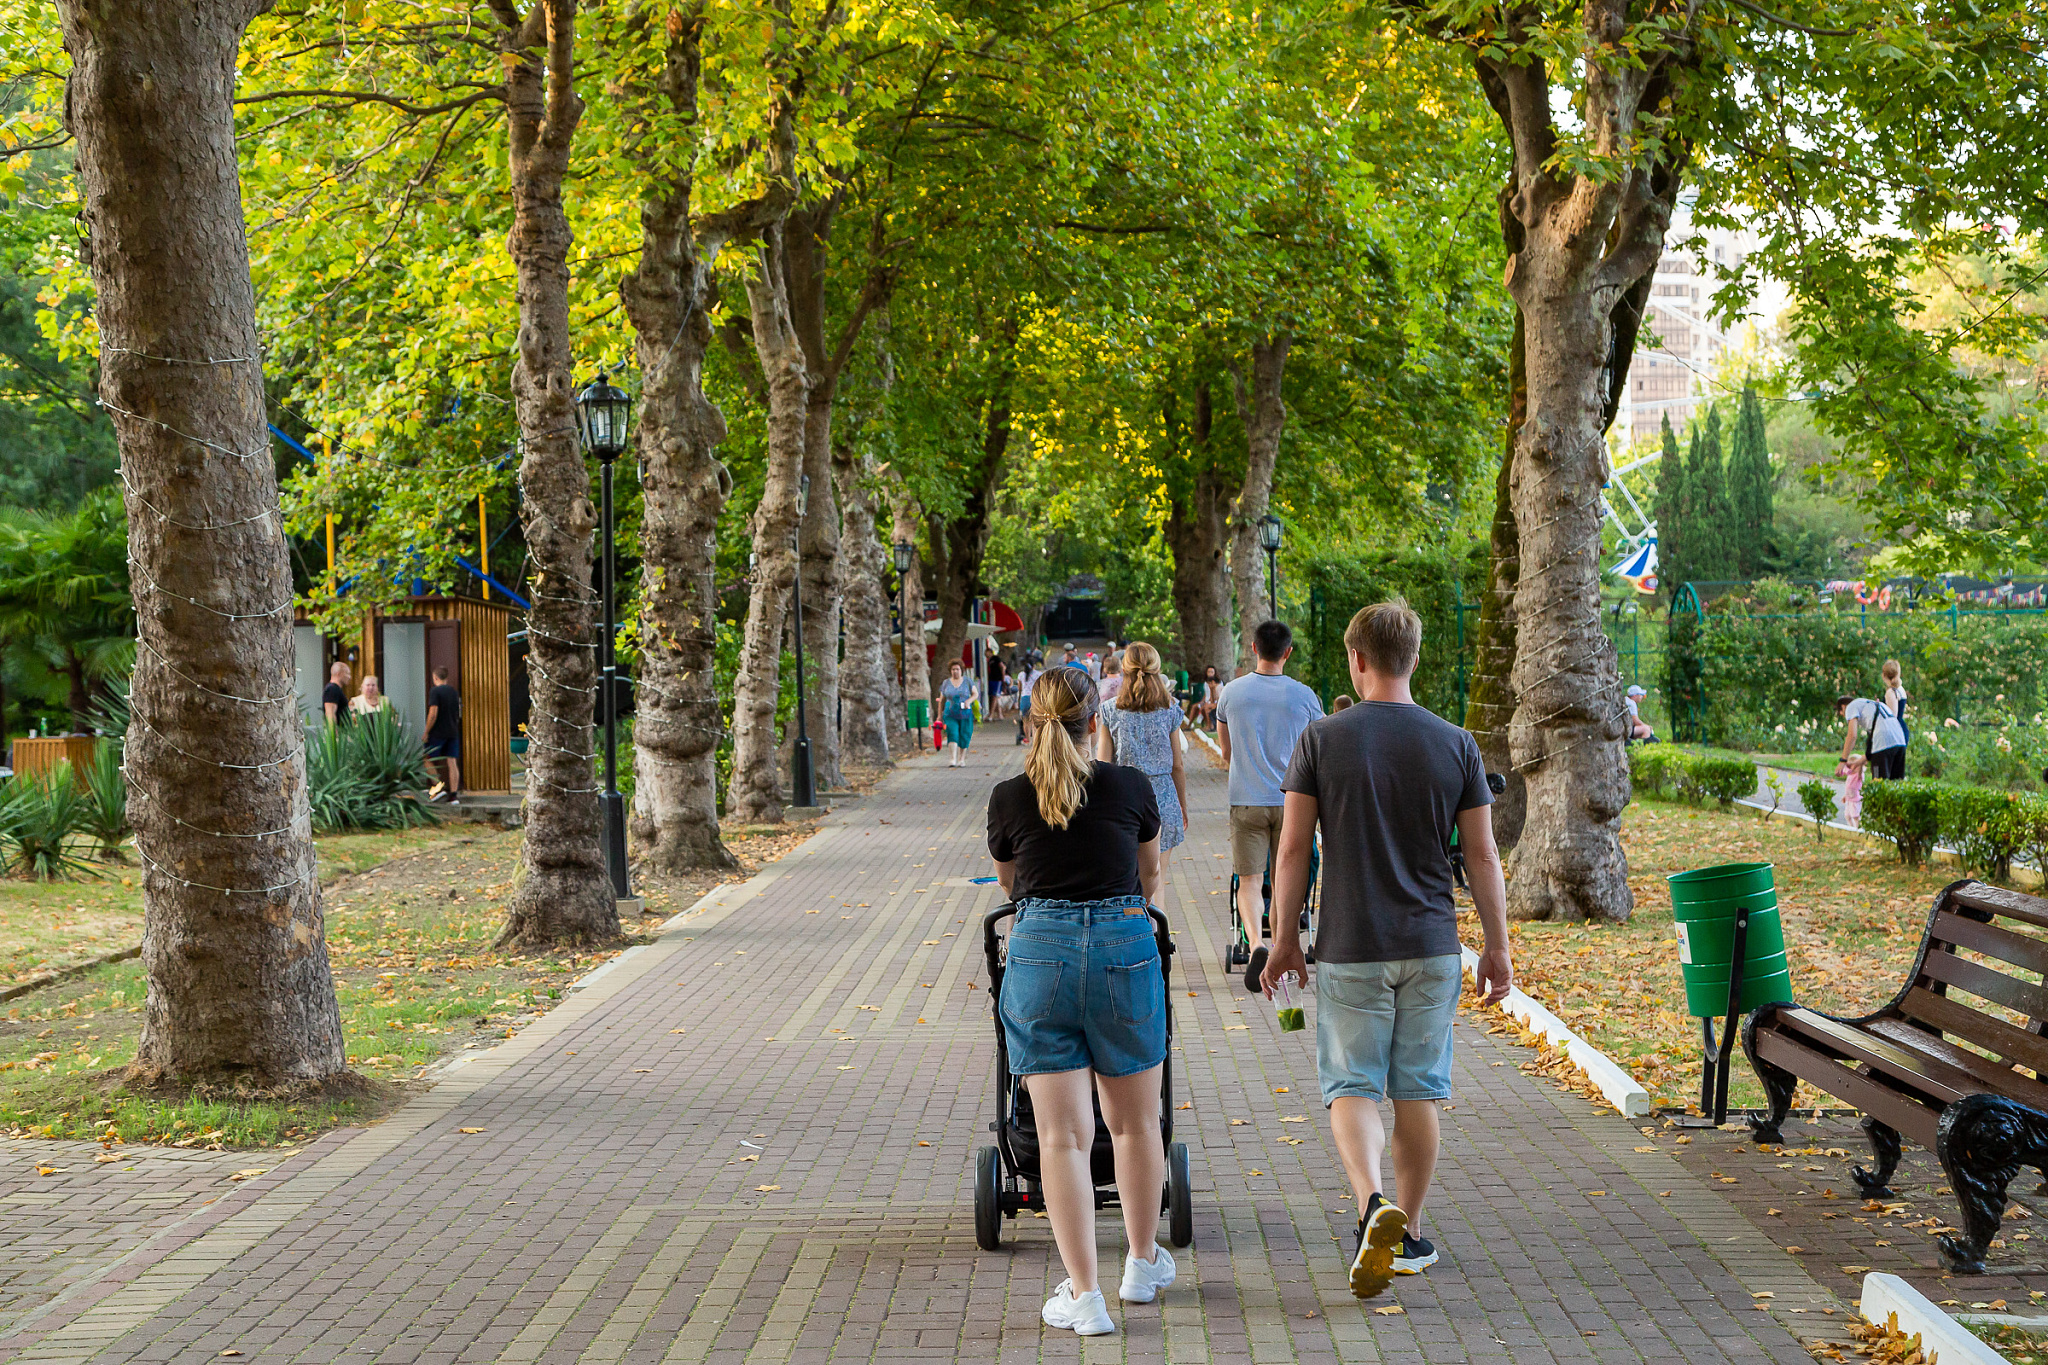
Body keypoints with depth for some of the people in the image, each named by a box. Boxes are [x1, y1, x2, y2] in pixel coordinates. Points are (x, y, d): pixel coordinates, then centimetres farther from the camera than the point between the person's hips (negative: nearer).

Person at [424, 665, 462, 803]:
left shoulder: (435, 691, -11)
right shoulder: (455, 692, 9)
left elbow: (433, 714, -17)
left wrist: (426, 732, -10)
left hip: (438, 733, -6)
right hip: (453, 732, 6)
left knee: (429, 761, 8)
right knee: (452, 763, 4)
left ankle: (440, 788, -4)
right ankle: (454, 794, -1)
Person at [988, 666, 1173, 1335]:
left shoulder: (1008, 798, 4)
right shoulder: (1132, 788, 4)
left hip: (1040, 952, -1)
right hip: (1126, 946, 1)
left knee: (1063, 1133, 1)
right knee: (1134, 1121, 18)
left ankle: (1085, 1295, -2)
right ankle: (1142, 1264, 33)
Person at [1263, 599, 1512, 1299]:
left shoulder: (1322, 740, -6)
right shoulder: (1455, 745, -1)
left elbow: (1294, 848, -4)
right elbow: (1482, 855, 1)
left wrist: (1283, 941, 5)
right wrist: (1498, 950, 9)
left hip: (1350, 948, -2)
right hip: (1431, 948, 2)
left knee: (1351, 1086, 4)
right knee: (1418, 1090, 12)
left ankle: (1374, 1205, -20)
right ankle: (1409, 1233, 20)